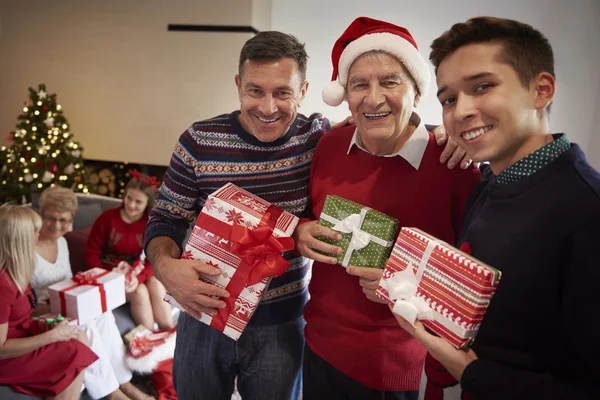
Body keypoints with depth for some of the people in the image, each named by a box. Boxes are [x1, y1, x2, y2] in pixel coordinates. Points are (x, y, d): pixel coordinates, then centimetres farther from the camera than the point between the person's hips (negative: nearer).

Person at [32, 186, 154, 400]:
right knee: (85, 325, -29)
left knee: (103, 313, -20)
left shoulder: (61, 242, 6)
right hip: (39, 316, -7)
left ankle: (123, 382, -15)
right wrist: (48, 309, -29)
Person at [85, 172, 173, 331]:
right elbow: (91, 252, -5)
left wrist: (138, 277, -28)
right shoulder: (108, 217, -11)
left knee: (157, 286, -27)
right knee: (140, 292, -27)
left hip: (137, 271, 2)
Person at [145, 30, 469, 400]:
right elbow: (166, 219, -3)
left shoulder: (319, 137, -10)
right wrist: (166, 266, -24)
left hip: (281, 327, 0)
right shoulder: (199, 141, -11)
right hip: (204, 317, 1)